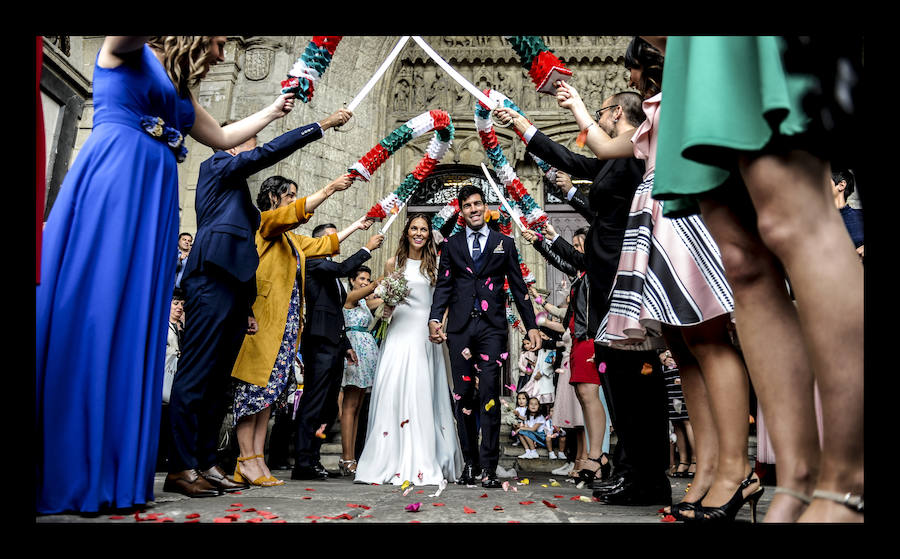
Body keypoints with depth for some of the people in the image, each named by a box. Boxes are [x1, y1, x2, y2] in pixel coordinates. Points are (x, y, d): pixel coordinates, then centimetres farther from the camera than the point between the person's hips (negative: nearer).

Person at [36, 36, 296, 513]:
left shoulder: (180, 94, 28)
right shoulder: (129, 54, 8)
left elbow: (223, 137, 39)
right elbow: (124, 37, -16)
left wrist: (273, 110, 47)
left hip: (152, 202, 7)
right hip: (108, 184, -7)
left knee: (134, 327, -1)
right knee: (84, 313, -12)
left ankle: (113, 474, 0)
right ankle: (56, 474, -9)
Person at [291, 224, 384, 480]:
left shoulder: (333, 276, 25)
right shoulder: (314, 262, -1)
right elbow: (342, 268, -20)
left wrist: (346, 345, 24)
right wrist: (367, 248, -11)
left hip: (334, 346, 9)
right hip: (319, 343, -9)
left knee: (329, 408, 9)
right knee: (313, 404, -9)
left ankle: (313, 458, 15)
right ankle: (303, 464, -6)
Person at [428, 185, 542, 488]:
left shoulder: (504, 243, 11)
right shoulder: (451, 244, 14)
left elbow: (518, 287, 10)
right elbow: (443, 285, 8)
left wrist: (531, 325, 5)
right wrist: (435, 319, -7)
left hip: (492, 327, -2)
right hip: (459, 327, 2)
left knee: (489, 395, -8)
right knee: (463, 395, 5)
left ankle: (489, 467, -4)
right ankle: (470, 462, 14)